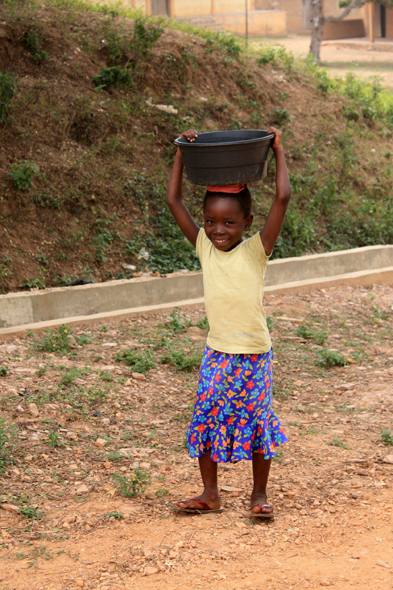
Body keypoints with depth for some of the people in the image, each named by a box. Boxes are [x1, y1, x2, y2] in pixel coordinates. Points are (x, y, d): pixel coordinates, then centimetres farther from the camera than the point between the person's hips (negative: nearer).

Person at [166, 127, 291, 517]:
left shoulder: (256, 250, -9)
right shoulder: (204, 246, -1)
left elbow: (282, 197, -18)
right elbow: (173, 201, -1)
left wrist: (278, 150, -12)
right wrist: (183, 152, -4)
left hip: (254, 355, -3)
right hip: (217, 353, 3)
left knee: (256, 422, 7)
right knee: (206, 421, 7)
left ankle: (259, 495, 22)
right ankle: (210, 495, 22)